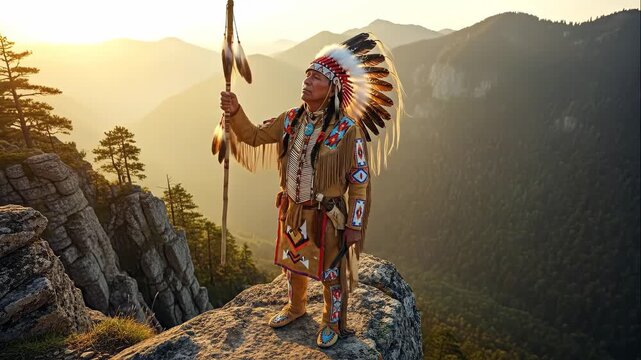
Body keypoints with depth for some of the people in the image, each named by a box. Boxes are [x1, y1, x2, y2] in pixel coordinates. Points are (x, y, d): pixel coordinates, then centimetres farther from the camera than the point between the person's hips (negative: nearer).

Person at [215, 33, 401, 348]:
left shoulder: (348, 129, -19)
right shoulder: (292, 119, -3)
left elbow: (359, 182, -15)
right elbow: (255, 137, 6)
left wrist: (354, 225, -12)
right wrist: (235, 112, -12)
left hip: (326, 215, -5)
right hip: (292, 210, 6)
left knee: (331, 272, 13)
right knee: (292, 261, 25)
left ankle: (333, 322, 40)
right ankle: (295, 307, 53)